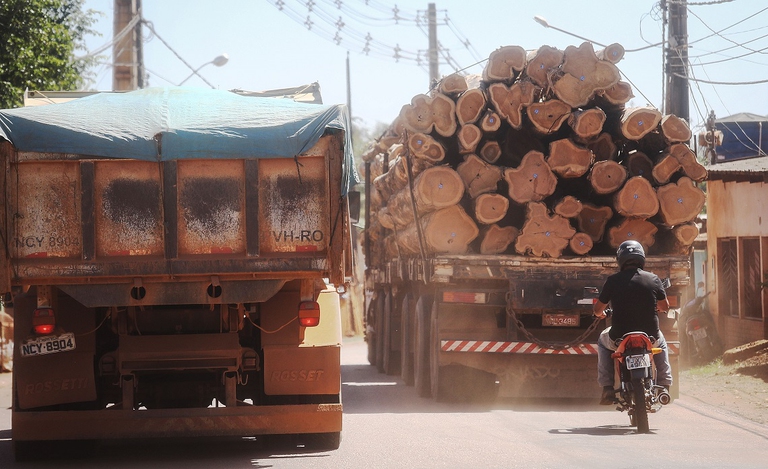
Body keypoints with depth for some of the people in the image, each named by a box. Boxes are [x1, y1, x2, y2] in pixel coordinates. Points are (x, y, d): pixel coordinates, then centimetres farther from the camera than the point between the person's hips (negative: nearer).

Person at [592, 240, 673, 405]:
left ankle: (607, 388, 21)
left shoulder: (613, 280, -6)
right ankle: (664, 385, 28)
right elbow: (665, 307, 8)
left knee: (603, 341, 34)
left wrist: (600, 314, 28)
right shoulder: (653, 279, -3)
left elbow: (597, 310, 2)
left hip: (619, 338, -1)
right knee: (660, 342, 38)